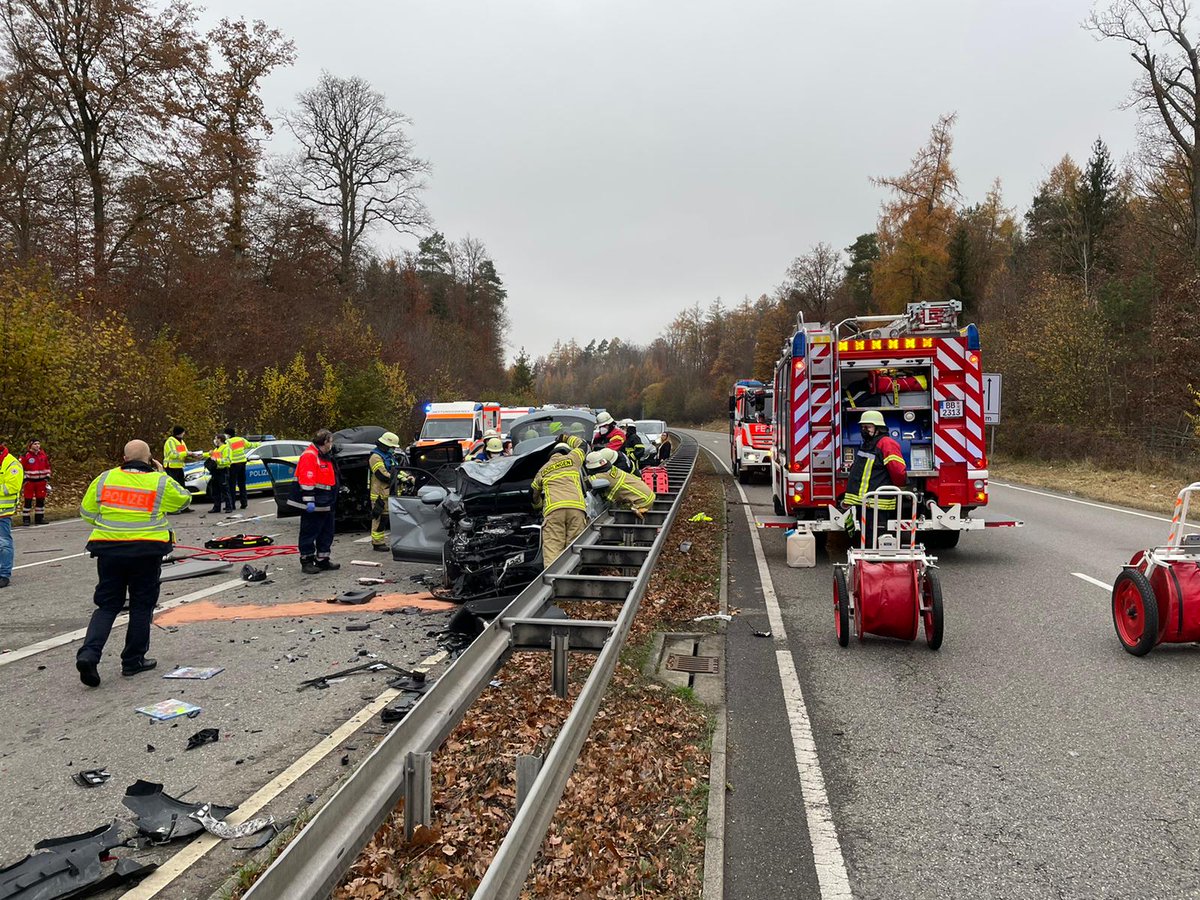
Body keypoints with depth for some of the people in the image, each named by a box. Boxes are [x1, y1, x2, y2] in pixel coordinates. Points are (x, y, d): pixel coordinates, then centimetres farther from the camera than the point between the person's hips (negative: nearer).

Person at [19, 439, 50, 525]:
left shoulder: (44, 455, 7)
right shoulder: (25, 456, -7)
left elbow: (47, 467, 15)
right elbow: (21, 468, -5)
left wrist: (47, 478, 8)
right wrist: (24, 480, -9)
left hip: (41, 481, 4)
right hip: (29, 481, -4)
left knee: (41, 500, 8)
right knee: (28, 501, -2)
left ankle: (39, 518, 17)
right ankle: (25, 519, 4)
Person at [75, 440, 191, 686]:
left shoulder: (104, 479, 2)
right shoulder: (160, 482, -5)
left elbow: (86, 512, 8)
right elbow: (184, 500, 12)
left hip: (108, 550, 3)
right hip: (146, 552, -2)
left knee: (107, 605, 13)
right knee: (141, 605, 10)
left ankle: (89, 654, -5)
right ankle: (133, 661, 16)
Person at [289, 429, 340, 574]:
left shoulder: (325, 456, 17)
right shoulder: (309, 456, -15)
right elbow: (306, 481, -22)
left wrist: (333, 502, 26)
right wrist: (309, 501, -26)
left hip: (326, 505, 10)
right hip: (313, 506, -10)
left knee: (326, 533, 14)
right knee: (309, 533, -2)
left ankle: (322, 560, 23)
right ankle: (306, 561, 4)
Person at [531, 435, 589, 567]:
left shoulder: (543, 470, 29)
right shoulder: (572, 459, 22)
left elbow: (533, 491, 38)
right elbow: (582, 445, 43)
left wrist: (538, 506, 58)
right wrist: (568, 437, 60)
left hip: (553, 509, 0)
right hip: (576, 507, 0)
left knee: (552, 550, -8)